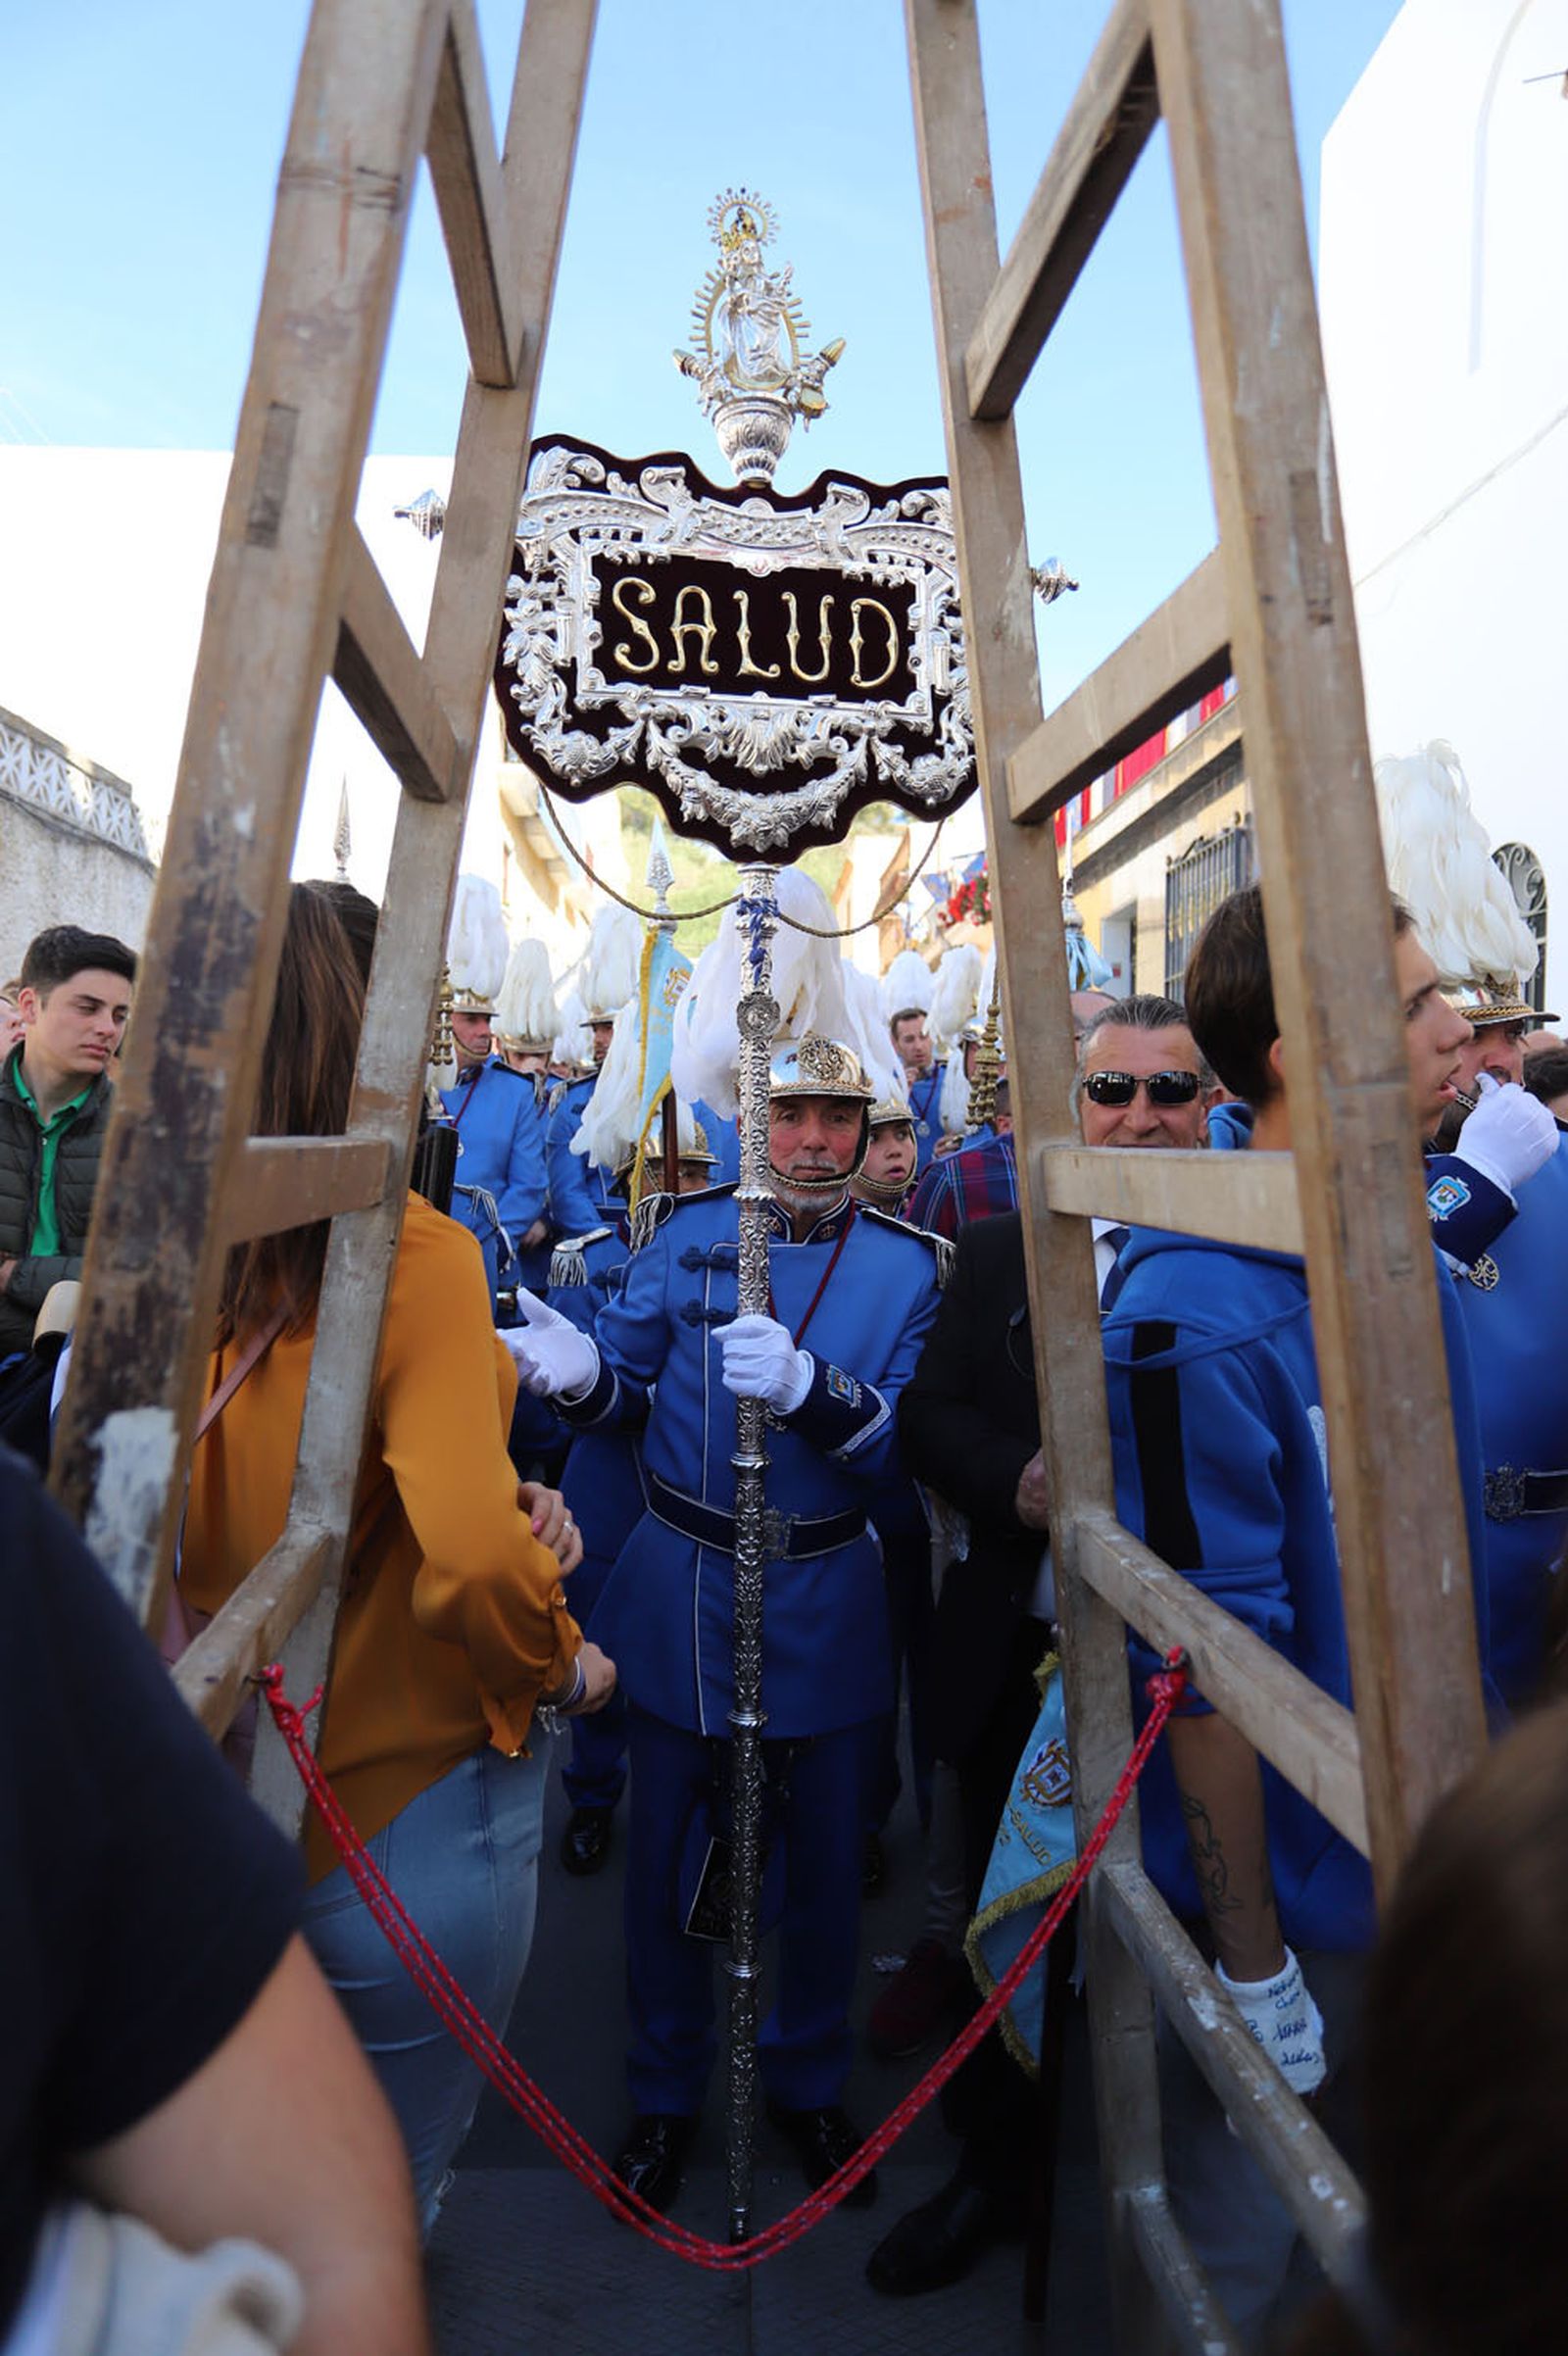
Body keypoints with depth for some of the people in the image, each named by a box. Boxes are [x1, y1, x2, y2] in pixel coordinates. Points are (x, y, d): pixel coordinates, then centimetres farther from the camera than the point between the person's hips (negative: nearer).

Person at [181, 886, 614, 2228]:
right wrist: (562, 1662, -13)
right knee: (396, 2183, 24)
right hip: (409, 1808, -5)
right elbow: (470, 1555, -33)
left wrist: (515, 1496, 0)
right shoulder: (412, 1254, -26)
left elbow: (265, 1494, 2)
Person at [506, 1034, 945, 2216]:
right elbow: (630, 1381, 0)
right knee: (668, 1861, 15)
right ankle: (665, 2097, 41)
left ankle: (811, 2085, 46)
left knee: (827, 1863, 18)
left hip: (828, 1605, 1)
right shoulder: (684, 1232, -4)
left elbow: (906, 1442, -15)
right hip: (682, 1590, 0)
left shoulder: (907, 1264, -6)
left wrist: (806, 1388, -33)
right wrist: (579, 1370, -22)